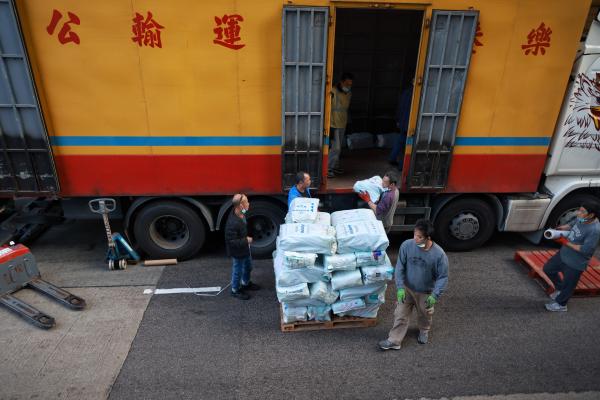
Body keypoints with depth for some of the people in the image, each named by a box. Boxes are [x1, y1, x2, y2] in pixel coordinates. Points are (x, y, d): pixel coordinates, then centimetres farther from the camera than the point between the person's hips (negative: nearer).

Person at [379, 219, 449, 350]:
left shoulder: (439, 254, -27)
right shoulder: (407, 245, -22)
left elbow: (443, 277, -15)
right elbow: (400, 267, -12)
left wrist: (435, 295, -22)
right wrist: (400, 287, -17)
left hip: (426, 292, -1)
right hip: (407, 289, 1)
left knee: (425, 315, 23)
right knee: (400, 315, 7)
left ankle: (424, 331, 54)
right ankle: (394, 341, 22)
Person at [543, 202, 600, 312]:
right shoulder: (581, 219, -5)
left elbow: (585, 249, -30)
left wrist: (567, 243, -23)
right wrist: (562, 228, -2)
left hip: (575, 263, -9)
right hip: (563, 254, 9)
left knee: (568, 284, 12)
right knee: (548, 269, 22)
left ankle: (560, 304, 34)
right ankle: (560, 288, 44)